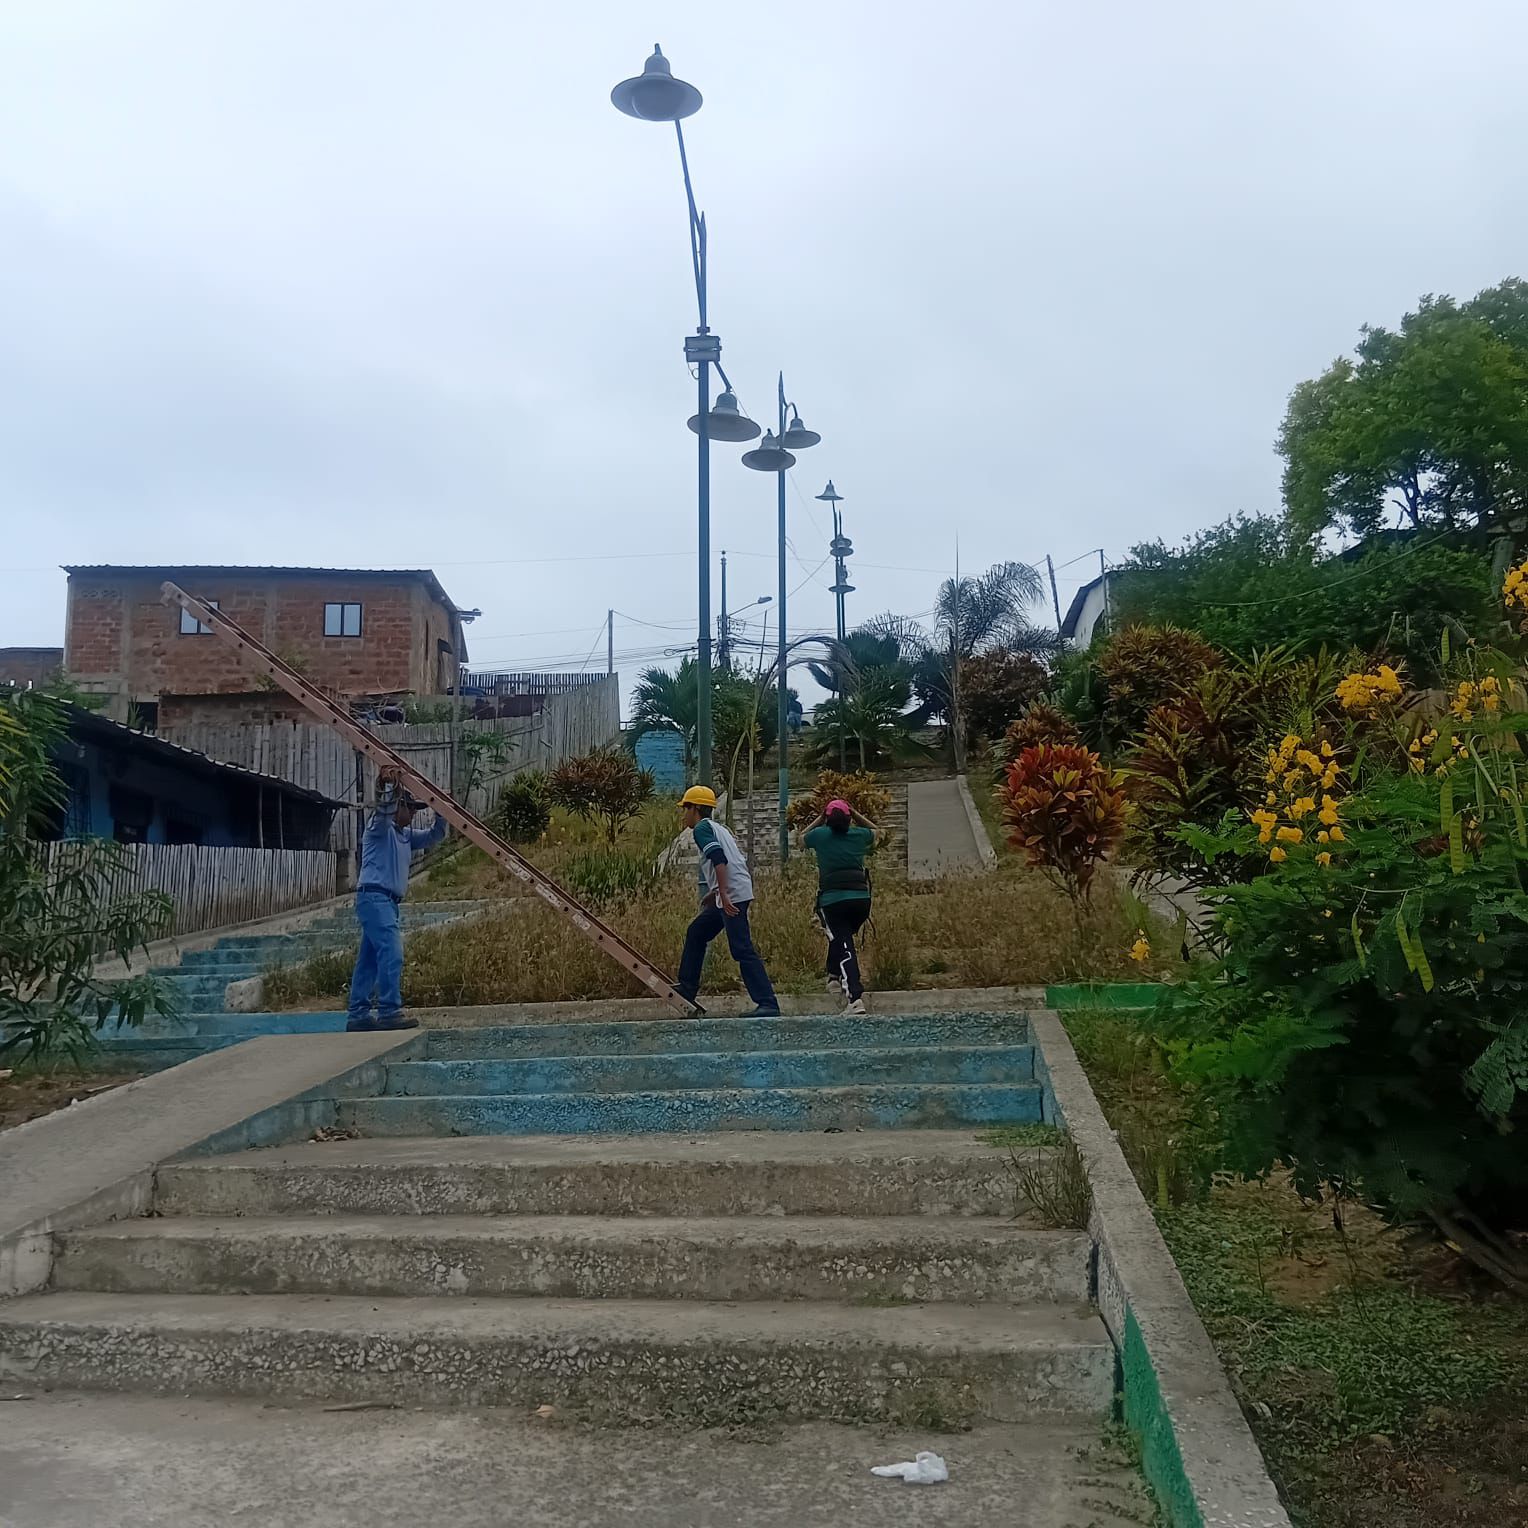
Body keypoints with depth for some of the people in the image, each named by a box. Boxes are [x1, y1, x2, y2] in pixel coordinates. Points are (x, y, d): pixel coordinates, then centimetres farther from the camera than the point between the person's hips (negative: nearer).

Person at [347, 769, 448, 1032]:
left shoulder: (406, 835, 22)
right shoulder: (379, 826, -1)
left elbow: (434, 835, 24)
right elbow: (385, 812, -23)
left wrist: (440, 813, 9)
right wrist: (389, 790, -35)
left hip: (388, 902, 9)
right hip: (374, 896, -9)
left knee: (369, 960, 9)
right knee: (391, 954, -18)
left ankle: (358, 1015, 10)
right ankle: (389, 1012, -22)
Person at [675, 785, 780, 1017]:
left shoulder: (701, 828, -3)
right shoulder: (719, 829, 25)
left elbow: (719, 859, -18)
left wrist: (722, 893, -24)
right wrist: (714, 892, 32)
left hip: (732, 895, -10)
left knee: (742, 949, -13)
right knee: (696, 932, 21)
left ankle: (768, 1004, -18)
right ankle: (687, 989, 26)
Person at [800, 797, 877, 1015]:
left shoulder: (820, 834, 5)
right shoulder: (859, 834, 11)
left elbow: (802, 840, 28)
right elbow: (875, 830, 35)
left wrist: (820, 819, 29)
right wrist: (855, 815, 31)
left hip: (832, 900, -3)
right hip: (861, 898, 3)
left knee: (844, 947, -7)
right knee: (841, 938, 28)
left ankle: (856, 999, -20)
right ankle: (835, 977, 24)